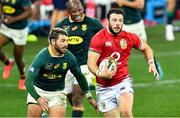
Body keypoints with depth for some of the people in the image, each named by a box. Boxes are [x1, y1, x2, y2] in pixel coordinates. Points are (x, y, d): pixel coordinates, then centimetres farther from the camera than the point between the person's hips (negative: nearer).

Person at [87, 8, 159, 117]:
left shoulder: (130, 37, 2)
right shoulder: (98, 38, -9)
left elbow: (145, 48, 22)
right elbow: (91, 63, -13)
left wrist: (151, 63, 5)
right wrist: (100, 73, -32)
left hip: (123, 82, 1)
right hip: (104, 87, -1)